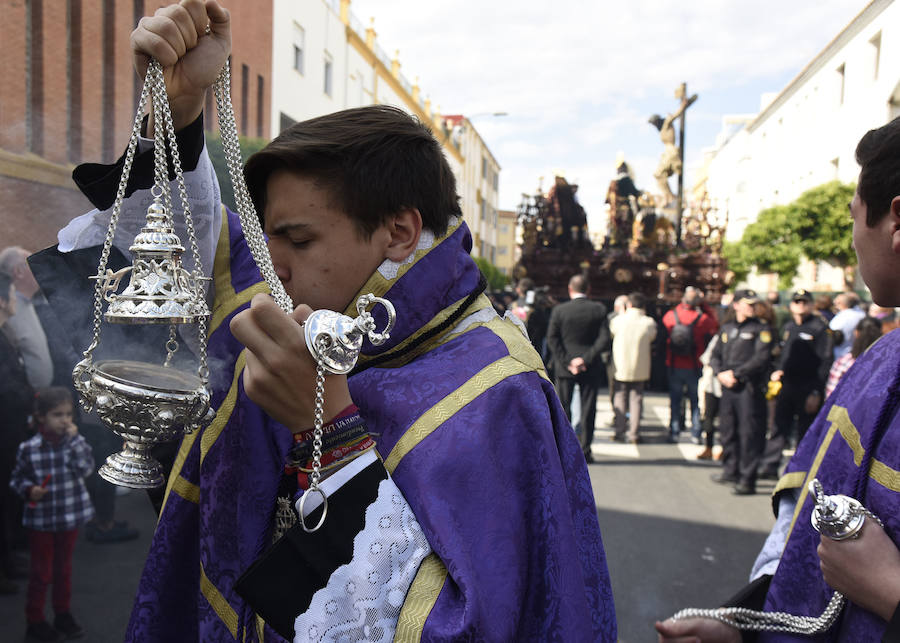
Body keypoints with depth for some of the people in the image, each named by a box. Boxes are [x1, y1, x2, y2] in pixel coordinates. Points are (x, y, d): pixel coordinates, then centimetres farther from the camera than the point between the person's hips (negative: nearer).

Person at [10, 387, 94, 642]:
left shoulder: (76, 442, -7)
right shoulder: (28, 448, -12)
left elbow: (85, 469, -21)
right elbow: (18, 478, 0)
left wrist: (74, 439, -24)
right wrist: (29, 490, -19)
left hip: (70, 517, 2)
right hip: (41, 520, -2)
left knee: (64, 569, 18)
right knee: (42, 572, 8)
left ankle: (63, 615, 34)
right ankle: (35, 622, 25)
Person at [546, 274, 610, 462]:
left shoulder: (559, 310, -3)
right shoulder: (599, 309, -2)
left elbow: (552, 339, -8)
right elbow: (604, 339, -9)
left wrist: (567, 362, -8)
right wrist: (586, 359, -10)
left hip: (565, 368, 0)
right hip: (591, 368, 0)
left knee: (561, 409, 9)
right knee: (588, 409, 7)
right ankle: (585, 451, 8)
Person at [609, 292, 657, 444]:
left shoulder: (618, 320, -9)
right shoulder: (649, 323, -8)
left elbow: (611, 333, 9)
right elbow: (652, 338, 7)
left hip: (621, 367, 0)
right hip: (640, 368, 1)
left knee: (620, 398, 10)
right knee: (636, 398, 9)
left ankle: (620, 432, 10)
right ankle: (634, 434, 8)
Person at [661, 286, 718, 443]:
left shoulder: (670, 316, -9)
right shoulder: (702, 318, -12)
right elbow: (715, 325, 8)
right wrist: (704, 307, 6)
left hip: (674, 366, 1)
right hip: (694, 367, -1)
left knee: (675, 400, 11)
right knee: (696, 401, 10)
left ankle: (674, 432, 12)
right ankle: (696, 434, 11)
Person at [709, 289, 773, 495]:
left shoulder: (762, 329, -1)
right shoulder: (727, 328, 15)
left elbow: (760, 359, -12)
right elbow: (715, 355, 15)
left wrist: (735, 374, -13)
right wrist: (721, 373, -4)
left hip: (749, 388, -5)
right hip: (728, 387, 6)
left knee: (749, 433, -5)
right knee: (728, 430, 13)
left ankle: (747, 479, -1)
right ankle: (731, 471, 29)